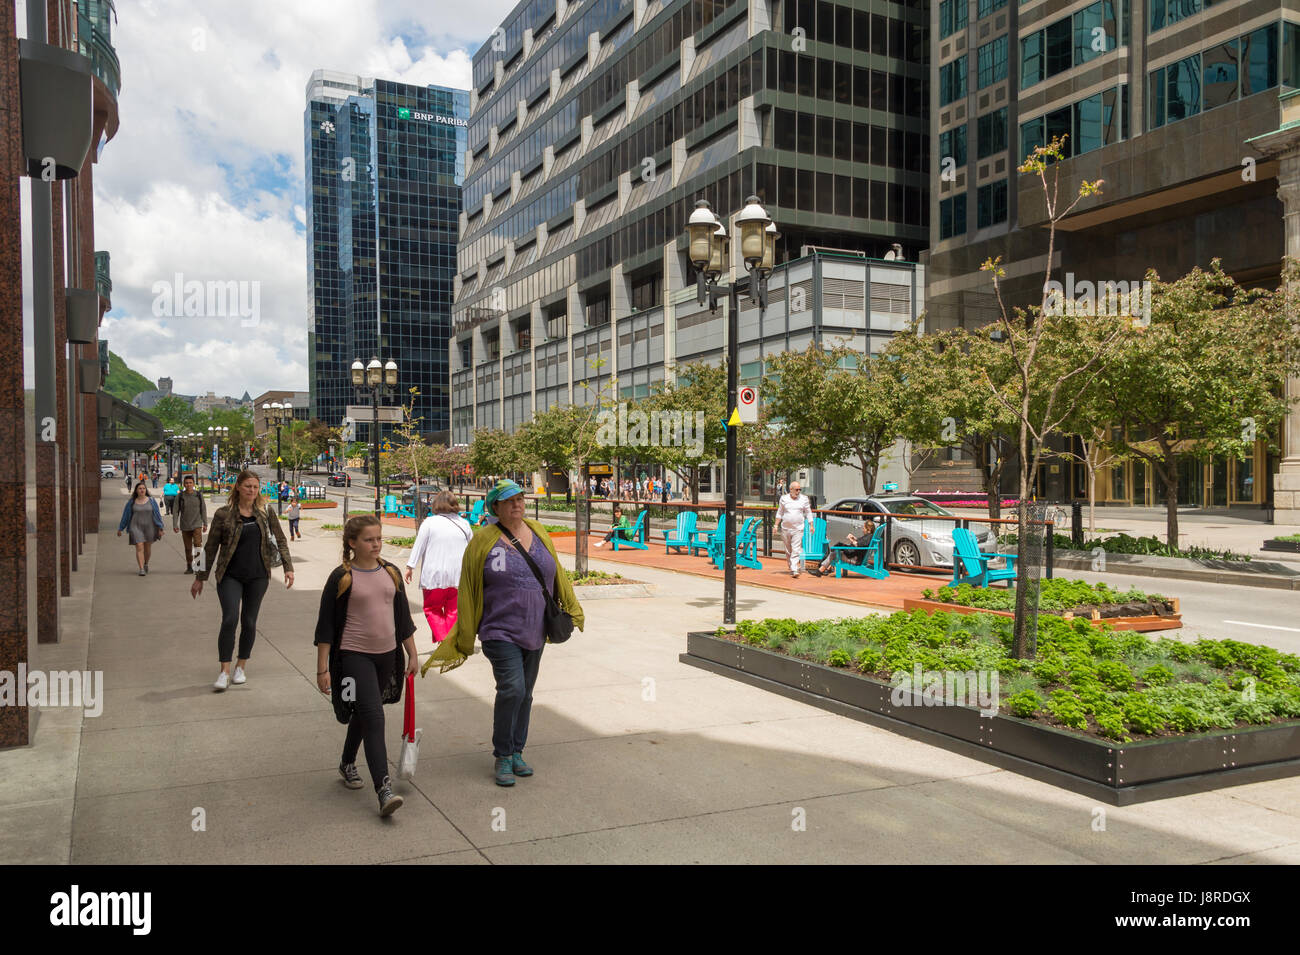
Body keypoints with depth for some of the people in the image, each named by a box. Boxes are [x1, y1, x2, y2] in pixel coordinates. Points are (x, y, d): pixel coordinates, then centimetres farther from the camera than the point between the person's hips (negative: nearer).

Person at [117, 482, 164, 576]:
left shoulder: (151, 501, -1)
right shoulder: (131, 502, 0)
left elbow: (157, 514, 0)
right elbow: (125, 516, 7)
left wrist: (160, 528, -4)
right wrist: (120, 529, 11)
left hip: (149, 527, 1)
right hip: (136, 527, -1)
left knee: (147, 548, 15)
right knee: (139, 548, -12)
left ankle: (146, 564, 40)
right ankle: (141, 569, -14)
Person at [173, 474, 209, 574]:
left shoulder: (199, 495, 3)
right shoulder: (180, 497, 1)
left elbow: (203, 510, 7)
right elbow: (175, 511, 2)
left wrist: (205, 524, 5)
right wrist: (175, 525, -5)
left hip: (197, 525, -1)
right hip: (185, 526, 1)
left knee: (197, 544, -17)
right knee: (188, 548, 7)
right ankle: (189, 567, 17)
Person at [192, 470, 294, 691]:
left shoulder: (266, 511, 3)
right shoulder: (224, 514, -3)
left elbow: (281, 540, 9)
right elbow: (211, 547, 3)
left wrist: (288, 567, 0)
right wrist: (200, 578, 6)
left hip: (258, 576, 2)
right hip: (230, 575, -2)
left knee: (249, 622, 6)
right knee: (230, 619, -14)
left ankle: (241, 667, 22)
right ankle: (224, 672, -7)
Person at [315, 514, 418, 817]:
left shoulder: (391, 573, 5)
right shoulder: (342, 578, -9)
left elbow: (403, 616, 14)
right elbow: (326, 625, -7)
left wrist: (411, 654, 15)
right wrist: (323, 669, -8)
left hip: (386, 655, 6)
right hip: (354, 656, -5)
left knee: (363, 714, 20)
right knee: (373, 717, -15)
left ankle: (348, 764, 43)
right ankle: (384, 789, -18)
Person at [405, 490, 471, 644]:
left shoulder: (429, 522, -4)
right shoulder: (464, 524, 7)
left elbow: (419, 546, -4)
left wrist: (410, 566, 5)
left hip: (435, 575, -3)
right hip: (459, 576, 3)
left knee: (432, 608, 11)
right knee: (454, 611, 10)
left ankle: (442, 639, -5)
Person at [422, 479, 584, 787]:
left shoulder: (538, 533, 7)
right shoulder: (484, 541, -7)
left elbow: (557, 575, 17)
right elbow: (469, 589, -3)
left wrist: (570, 610, 19)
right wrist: (465, 638, -3)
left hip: (534, 633, 5)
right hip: (501, 632, -5)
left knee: (525, 694, 12)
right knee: (512, 689, -17)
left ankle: (516, 753, 27)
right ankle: (502, 757, 0)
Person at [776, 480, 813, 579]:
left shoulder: (804, 499, 5)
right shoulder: (784, 498, 5)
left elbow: (808, 513, 10)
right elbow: (779, 513, 12)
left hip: (798, 529, -2)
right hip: (785, 529, 2)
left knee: (796, 550, -11)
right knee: (788, 551, 9)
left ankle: (795, 571, -16)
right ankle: (791, 568, 23)